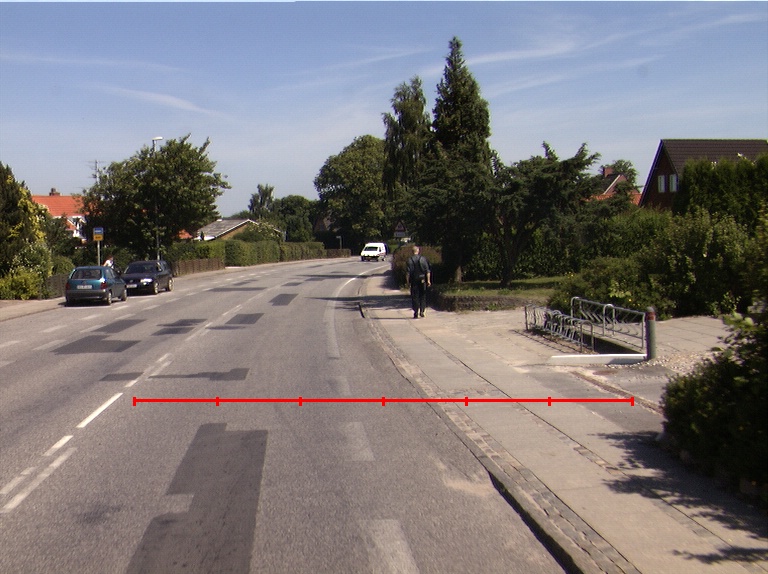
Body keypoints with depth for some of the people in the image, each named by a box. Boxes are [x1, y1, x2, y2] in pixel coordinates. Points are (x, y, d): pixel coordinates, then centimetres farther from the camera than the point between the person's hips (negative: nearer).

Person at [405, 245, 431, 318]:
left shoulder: (409, 260, -4)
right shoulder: (423, 258, -1)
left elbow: (408, 272, -6)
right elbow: (428, 271, -3)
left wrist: (407, 281, 0)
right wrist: (428, 280, 0)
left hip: (414, 281, -1)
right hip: (422, 280, 1)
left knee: (414, 297, 3)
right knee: (423, 296, 13)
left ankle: (416, 313, 0)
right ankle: (422, 311, 5)